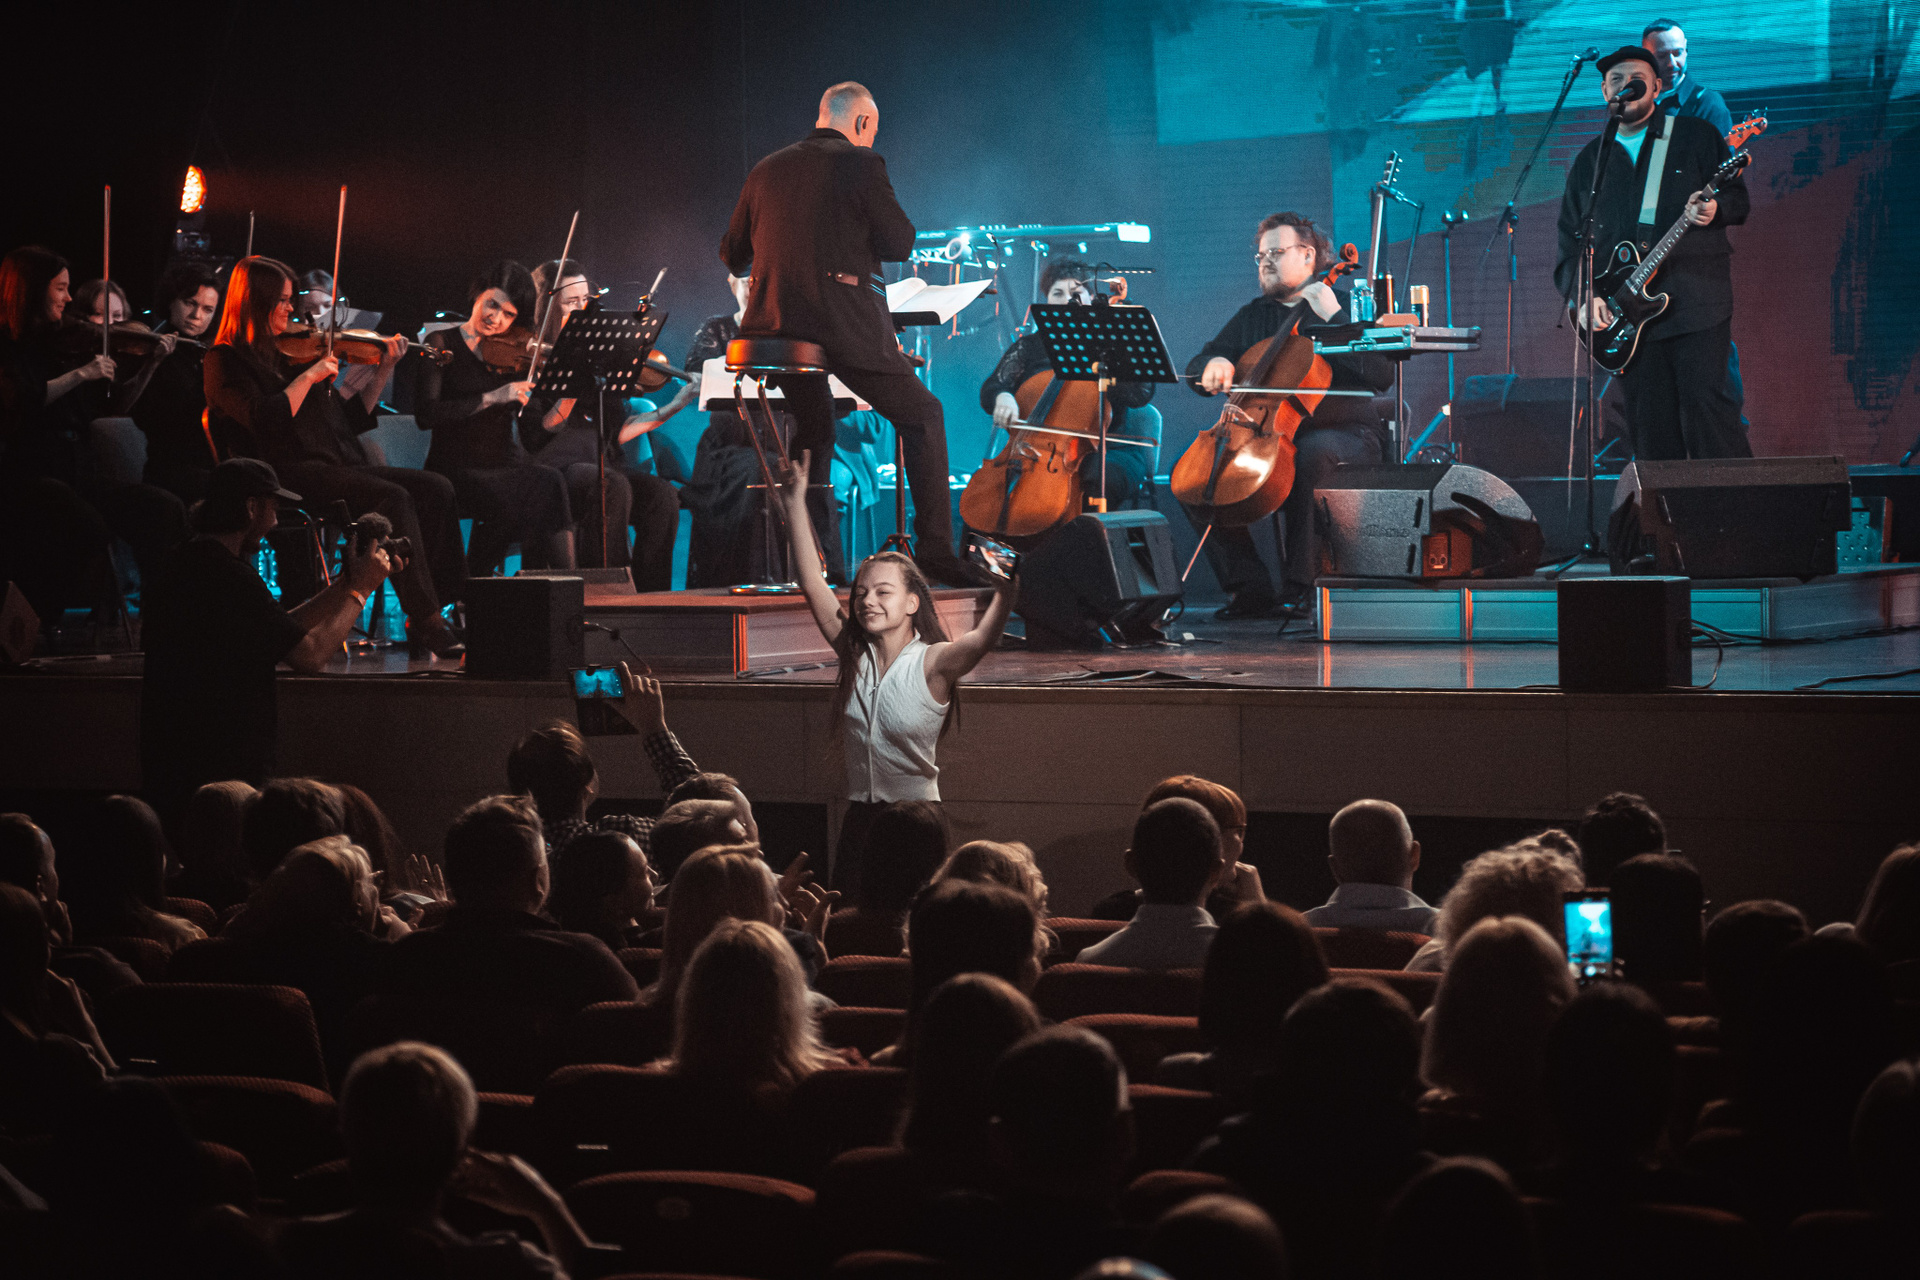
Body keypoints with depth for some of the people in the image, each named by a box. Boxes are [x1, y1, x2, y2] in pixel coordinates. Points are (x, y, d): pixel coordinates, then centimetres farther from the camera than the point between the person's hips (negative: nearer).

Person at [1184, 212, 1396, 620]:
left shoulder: (1345, 308, 3)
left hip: (1346, 436, -5)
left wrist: (1332, 317, -16)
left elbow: (1382, 376, -13)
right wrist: (1214, 365, -8)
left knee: (1313, 450, -40)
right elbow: (1196, 371, 16)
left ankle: (1301, 585, -33)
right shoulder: (1252, 317, 19)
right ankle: (1250, 586, -13)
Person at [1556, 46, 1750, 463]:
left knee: (1704, 405, -13)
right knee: (1649, 426, 1)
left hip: (1694, 299, -4)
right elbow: (1570, 241, 16)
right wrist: (1583, 294, 1)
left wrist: (1713, 209, -20)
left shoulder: (1696, 136, 8)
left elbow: (1737, 200, 3)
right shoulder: (1589, 161, 18)